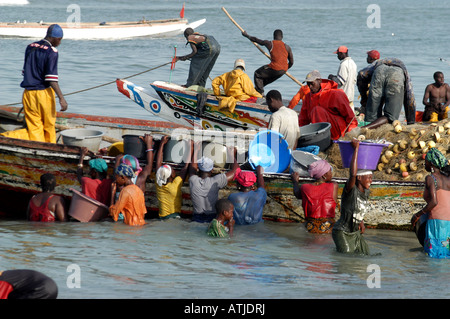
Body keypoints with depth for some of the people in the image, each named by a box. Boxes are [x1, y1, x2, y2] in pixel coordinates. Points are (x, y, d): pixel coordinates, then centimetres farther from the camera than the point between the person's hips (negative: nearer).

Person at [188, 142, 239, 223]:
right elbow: (234, 171, -7)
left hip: (197, 219, 3)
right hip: (212, 219, -3)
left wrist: (196, 151, 28)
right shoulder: (215, 182, -17)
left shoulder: (193, 181, -9)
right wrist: (233, 155, 9)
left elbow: (192, 168, 15)